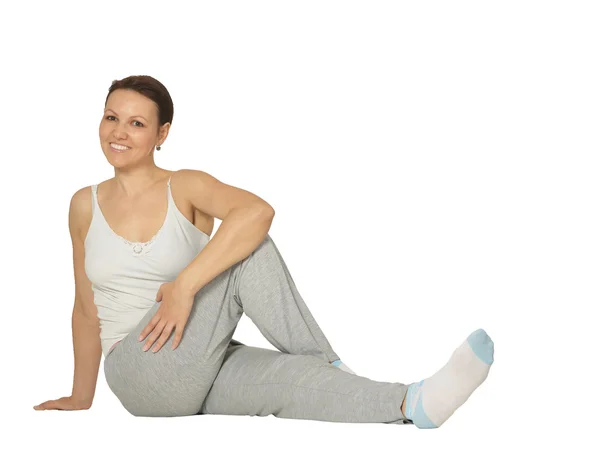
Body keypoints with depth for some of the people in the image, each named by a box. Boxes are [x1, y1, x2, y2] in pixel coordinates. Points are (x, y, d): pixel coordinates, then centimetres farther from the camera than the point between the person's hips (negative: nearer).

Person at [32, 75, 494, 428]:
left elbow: (257, 211, -25)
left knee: (287, 377, -33)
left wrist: (185, 284, -32)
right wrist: (81, 398, 20)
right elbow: (87, 308, 16)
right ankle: (329, 363, -22)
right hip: (140, 375, -1)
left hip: (202, 376, 1)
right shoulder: (85, 205, 8)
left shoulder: (185, 187, -1)